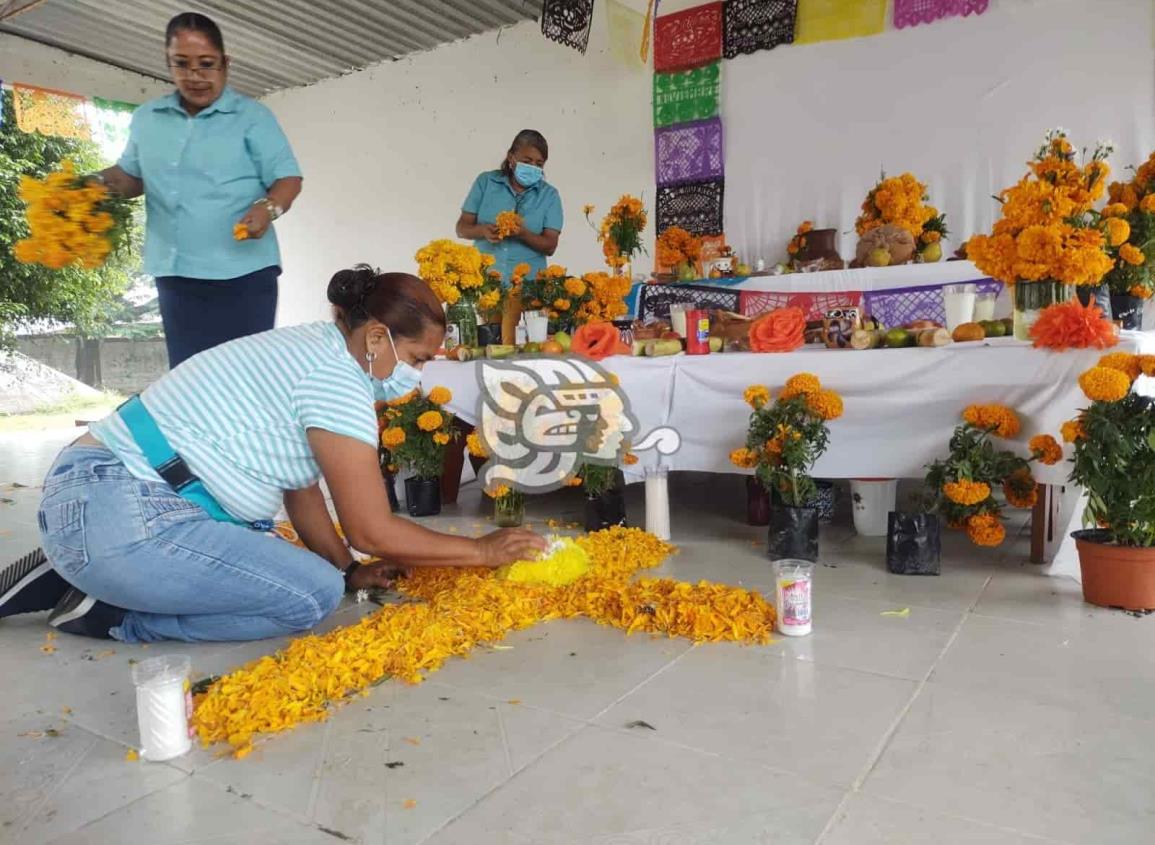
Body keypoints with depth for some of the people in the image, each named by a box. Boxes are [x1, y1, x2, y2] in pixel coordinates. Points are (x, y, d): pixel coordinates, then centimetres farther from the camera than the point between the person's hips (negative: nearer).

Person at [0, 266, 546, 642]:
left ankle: (79, 576, 17)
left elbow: (301, 490, 15)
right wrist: (482, 551, -5)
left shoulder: (310, 351, 12)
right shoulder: (335, 379, -17)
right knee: (315, 593, -14)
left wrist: (349, 570, 10)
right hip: (121, 517, -10)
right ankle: (114, 614, -2)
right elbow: (373, 531, -15)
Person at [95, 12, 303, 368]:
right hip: (175, 273, 5)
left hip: (243, 272, -4)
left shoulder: (252, 116, 0)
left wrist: (268, 207, -24)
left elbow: (288, 177, -4)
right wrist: (101, 182, 2)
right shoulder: (147, 118, 13)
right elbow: (132, 174, 23)